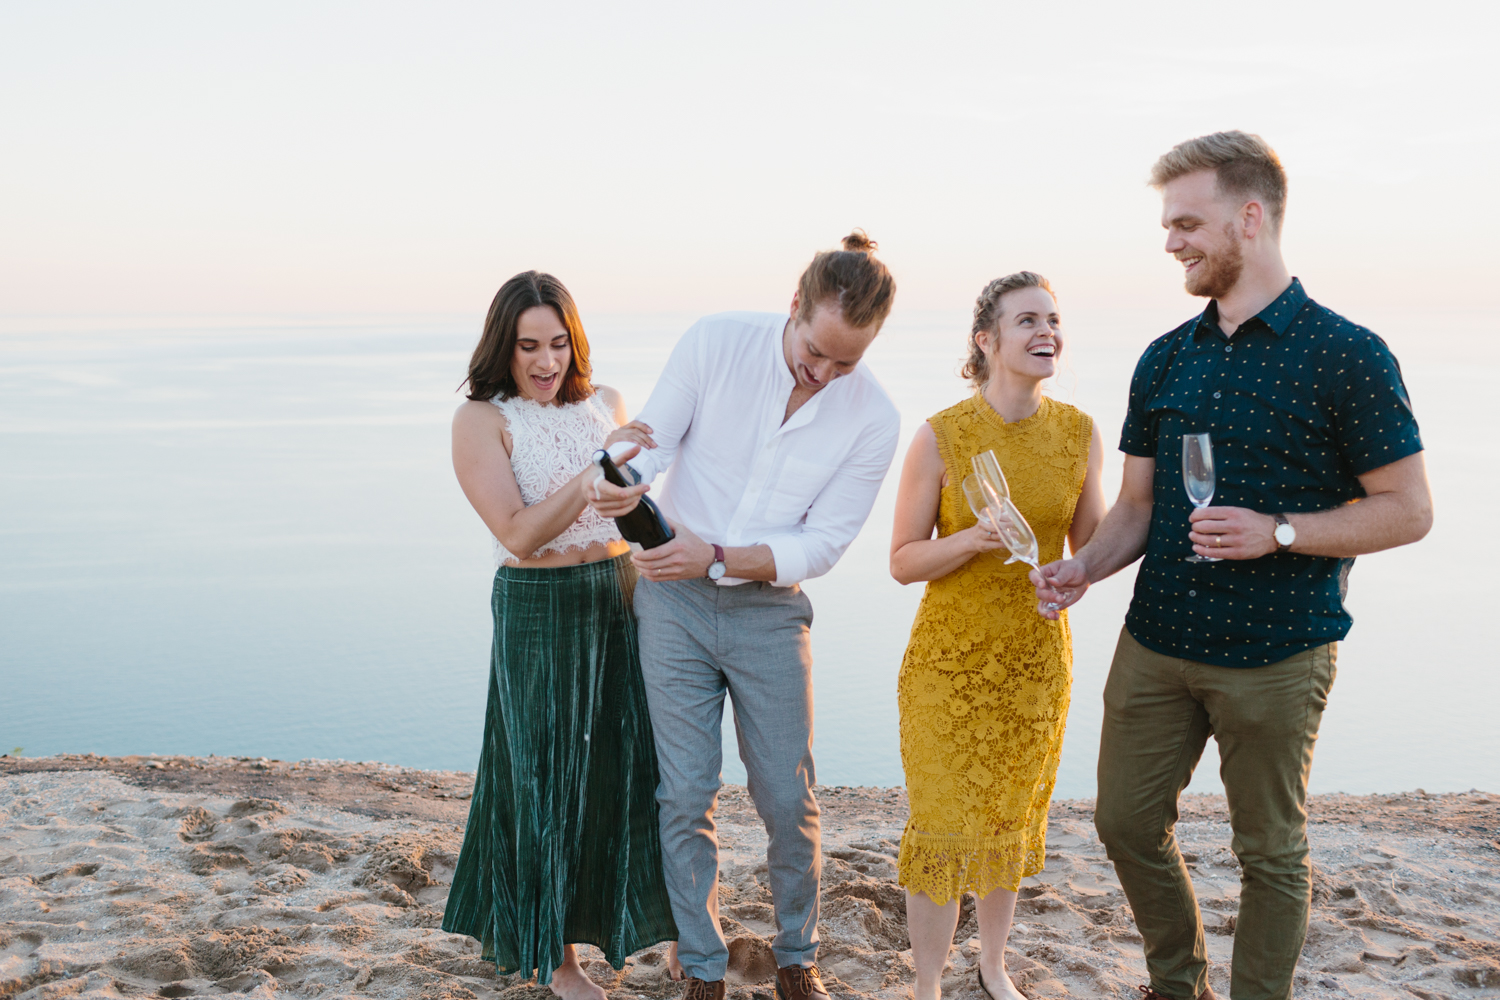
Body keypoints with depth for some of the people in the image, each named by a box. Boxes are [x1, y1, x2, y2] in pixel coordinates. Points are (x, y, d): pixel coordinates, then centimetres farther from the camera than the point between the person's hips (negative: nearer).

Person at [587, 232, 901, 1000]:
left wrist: (719, 559, -23)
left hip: (770, 611, 0)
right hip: (673, 598, 0)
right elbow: (652, 441, -6)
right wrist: (628, 483, -30)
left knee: (788, 800, 5)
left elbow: (823, 543, -10)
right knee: (686, 796, 4)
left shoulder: (872, 420, -10)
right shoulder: (715, 343, -11)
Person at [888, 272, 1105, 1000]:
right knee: (943, 826, 1)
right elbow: (902, 561, -9)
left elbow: (1091, 545, 9)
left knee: (1012, 820, 17)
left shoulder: (1080, 433, -3)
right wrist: (972, 539, -25)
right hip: (950, 659, -3)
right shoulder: (940, 436, -13)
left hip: (1037, 658, 4)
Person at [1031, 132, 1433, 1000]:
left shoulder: (1348, 357, -8)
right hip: (1155, 643, 6)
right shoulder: (1166, 360, 8)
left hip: (1275, 657, -5)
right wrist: (1085, 567, -7)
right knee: (1128, 822, 13)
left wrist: (1277, 532, -20)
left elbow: (1408, 511, -8)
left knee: (1271, 851, 8)